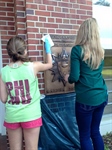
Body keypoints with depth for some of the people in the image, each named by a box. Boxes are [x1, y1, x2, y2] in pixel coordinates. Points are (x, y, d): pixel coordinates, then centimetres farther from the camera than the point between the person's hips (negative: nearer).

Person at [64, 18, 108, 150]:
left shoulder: (77, 50, -12)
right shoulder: (100, 51, 6)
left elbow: (74, 77, -16)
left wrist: (67, 78, 5)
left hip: (86, 99, -6)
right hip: (101, 97, 6)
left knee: (84, 135, 11)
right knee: (95, 132, 21)